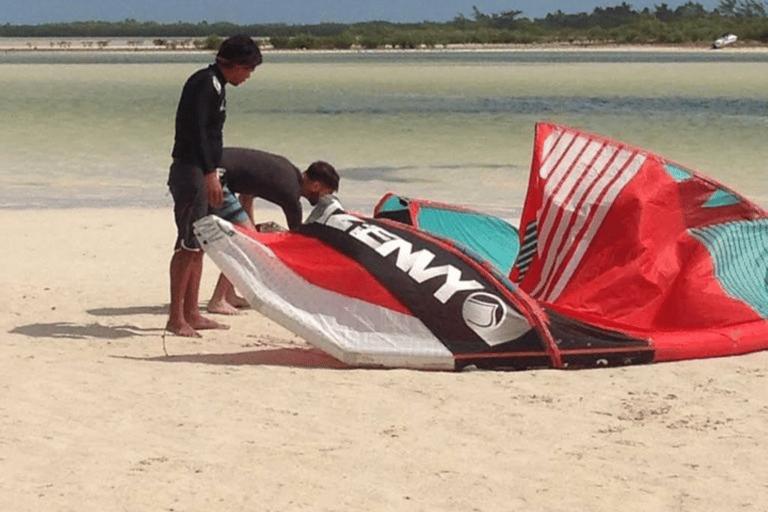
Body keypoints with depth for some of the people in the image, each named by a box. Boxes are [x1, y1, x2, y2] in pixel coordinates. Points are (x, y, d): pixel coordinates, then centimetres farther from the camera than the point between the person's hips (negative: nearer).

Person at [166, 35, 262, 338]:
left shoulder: (214, 84, 17)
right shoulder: (206, 84, -13)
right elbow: (195, 129, -21)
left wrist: (210, 172, 25)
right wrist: (209, 174, -24)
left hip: (199, 173, 11)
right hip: (191, 171, -11)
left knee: (198, 244, 12)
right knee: (188, 245, -10)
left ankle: (191, 314, 17)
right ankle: (176, 317, -8)